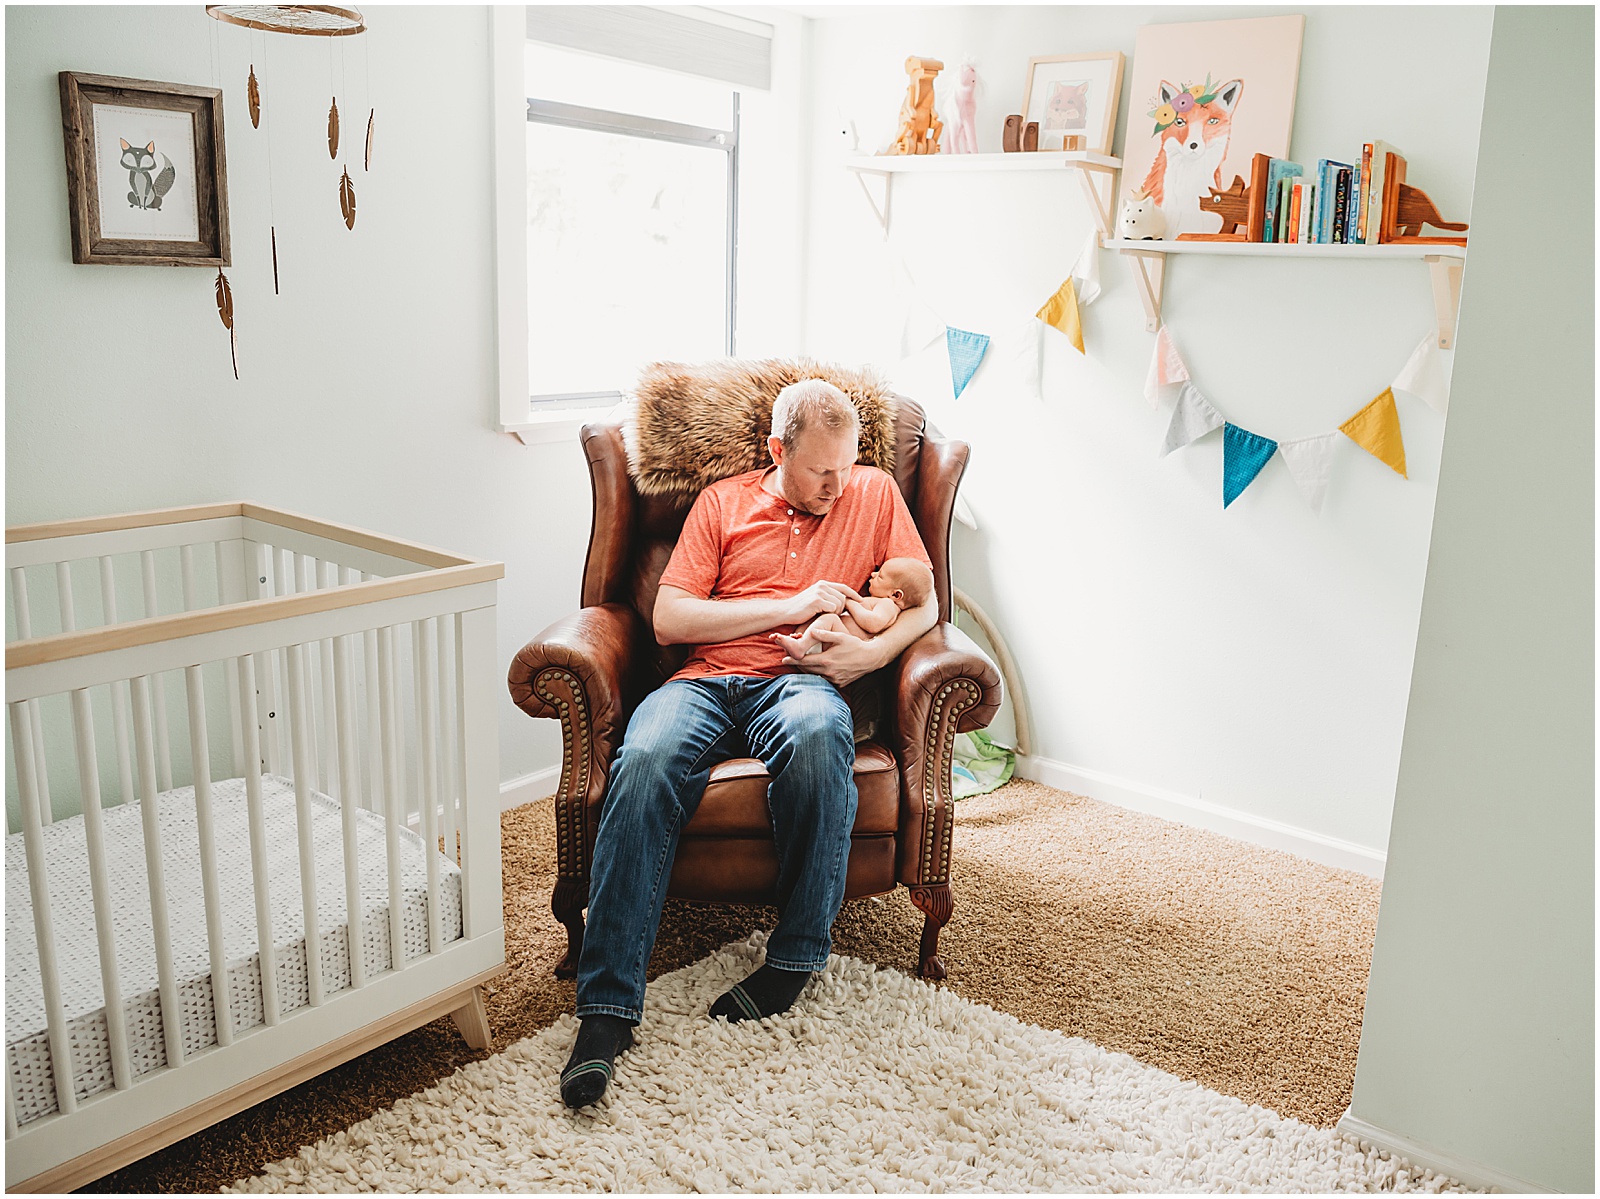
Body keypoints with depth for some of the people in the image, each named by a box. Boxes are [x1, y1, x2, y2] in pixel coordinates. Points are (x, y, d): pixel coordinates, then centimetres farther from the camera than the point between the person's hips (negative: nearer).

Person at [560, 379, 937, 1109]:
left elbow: (923, 604, 13)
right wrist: (789, 607, -4)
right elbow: (668, 619, 4)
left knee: (817, 734, -39)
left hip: (801, 682, -1)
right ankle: (607, 1007, -30)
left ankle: (797, 953, -20)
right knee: (644, 762, -33)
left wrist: (873, 652, -8)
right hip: (706, 680, 1)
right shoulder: (721, 503, 14)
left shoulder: (874, 494, 15)